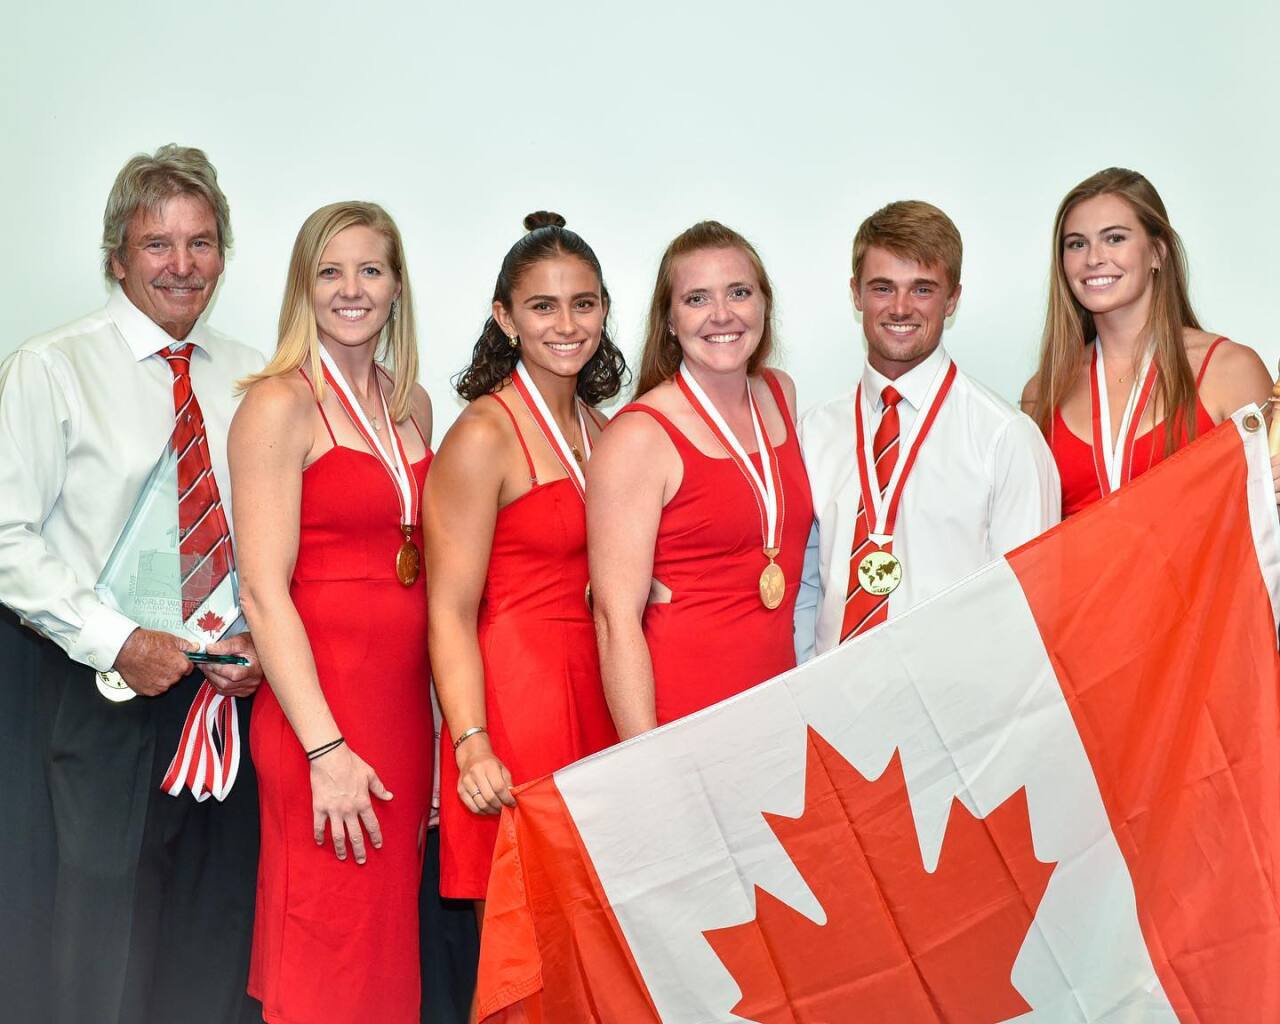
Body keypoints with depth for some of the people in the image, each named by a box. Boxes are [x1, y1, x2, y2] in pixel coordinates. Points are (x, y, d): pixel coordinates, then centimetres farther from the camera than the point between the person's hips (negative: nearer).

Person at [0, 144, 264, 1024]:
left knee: (221, 926, 12)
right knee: (109, 928, 2)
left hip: (234, 688, 4)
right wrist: (117, 642, -16)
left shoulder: (252, 378, 9)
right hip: (107, 690, -4)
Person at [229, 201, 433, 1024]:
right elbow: (264, 591, -14)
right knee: (328, 958, 0)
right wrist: (326, 750, -18)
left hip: (405, 703, 6)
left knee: (390, 936, 12)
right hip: (320, 709, -6)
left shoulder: (412, 405, 12)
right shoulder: (281, 404, -8)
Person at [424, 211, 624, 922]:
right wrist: (472, 748, -22)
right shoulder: (482, 437, -10)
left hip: (594, 703, 7)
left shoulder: (600, 431, 13)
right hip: (515, 706, -7)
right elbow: (450, 611, -14)